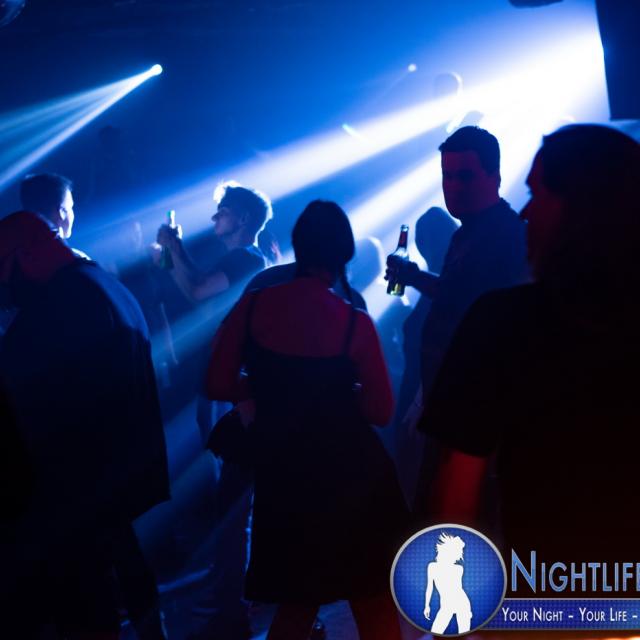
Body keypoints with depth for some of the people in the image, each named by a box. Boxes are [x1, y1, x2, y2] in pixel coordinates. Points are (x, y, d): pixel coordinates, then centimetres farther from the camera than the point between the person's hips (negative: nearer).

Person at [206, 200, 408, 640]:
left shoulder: (252, 304, -5)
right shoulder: (354, 322, -11)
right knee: (374, 602, 12)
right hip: (350, 471, -2)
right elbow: (381, 411, -8)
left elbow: (219, 385, -2)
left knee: (297, 598, 21)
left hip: (283, 472, 3)